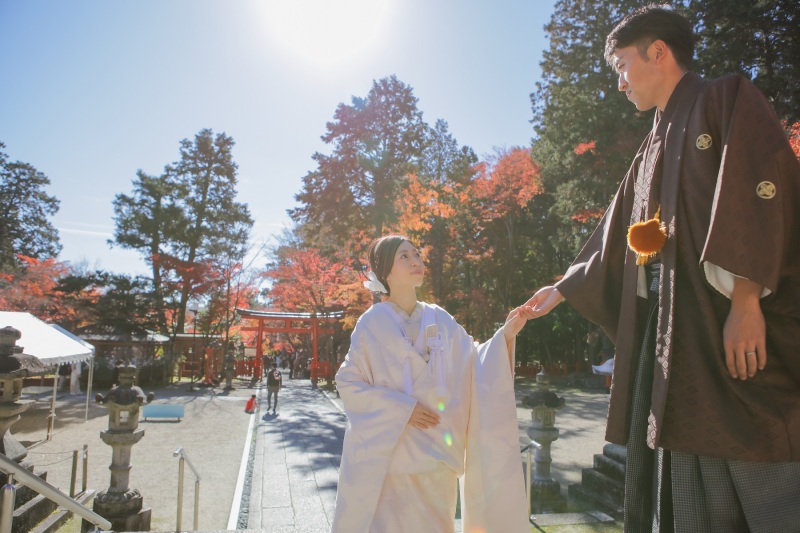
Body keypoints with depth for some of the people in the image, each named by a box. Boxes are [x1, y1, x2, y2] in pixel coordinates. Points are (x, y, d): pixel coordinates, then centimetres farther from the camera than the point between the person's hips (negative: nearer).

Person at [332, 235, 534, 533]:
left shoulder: (439, 320, 3)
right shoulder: (373, 323, -7)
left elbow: (474, 364, 1)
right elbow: (347, 383, -7)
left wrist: (505, 335, -14)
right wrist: (401, 408, -15)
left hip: (435, 450, 4)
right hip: (388, 452, -3)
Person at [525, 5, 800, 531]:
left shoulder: (726, 100, 2)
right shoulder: (654, 149, 24)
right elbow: (616, 239, 28)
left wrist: (745, 298, -22)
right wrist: (562, 289, 33)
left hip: (738, 325, -8)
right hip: (675, 333, 8)